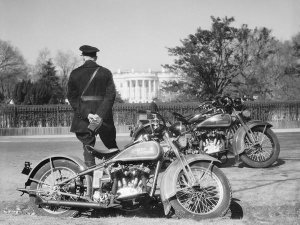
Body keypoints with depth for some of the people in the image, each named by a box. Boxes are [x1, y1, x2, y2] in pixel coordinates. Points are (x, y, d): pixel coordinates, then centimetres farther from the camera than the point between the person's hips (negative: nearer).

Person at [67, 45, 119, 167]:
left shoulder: (75, 73, 3)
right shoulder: (106, 73, 2)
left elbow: (72, 97, -4)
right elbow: (110, 95, -7)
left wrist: (86, 114, -10)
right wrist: (100, 114, -14)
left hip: (83, 120, 0)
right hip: (104, 119, 0)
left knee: (88, 149, 7)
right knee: (112, 146, 13)